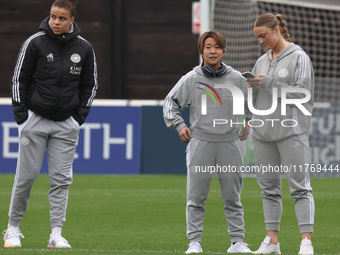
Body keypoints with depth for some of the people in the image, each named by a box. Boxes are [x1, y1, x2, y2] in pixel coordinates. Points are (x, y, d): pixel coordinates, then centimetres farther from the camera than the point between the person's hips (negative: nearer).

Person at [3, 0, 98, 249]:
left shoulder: (84, 48, 0)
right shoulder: (35, 43, -7)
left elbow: (90, 85, 11)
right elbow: (19, 79, -1)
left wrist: (79, 118, 4)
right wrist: (21, 116, -5)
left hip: (66, 124, 2)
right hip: (35, 118, -2)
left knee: (61, 179, -1)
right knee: (27, 175, -1)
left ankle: (56, 235, 2)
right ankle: (13, 228, 14)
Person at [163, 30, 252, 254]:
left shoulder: (237, 79, 6)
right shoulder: (191, 79, 2)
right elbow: (171, 102, 12)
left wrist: (247, 122, 12)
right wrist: (179, 125, 1)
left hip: (230, 143, 1)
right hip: (200, 142, -1)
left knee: (233, 197, 4)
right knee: (196, 197, -1)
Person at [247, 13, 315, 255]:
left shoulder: (298, 57, -2)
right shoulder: (262, 61, 16)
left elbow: (302, 92, -10)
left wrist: (269, 83, -14)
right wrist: (248, 87, -2)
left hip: (291, 131, -6)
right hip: (264, 132, 6)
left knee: (300, 185, -9)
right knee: (269, 187, 6)